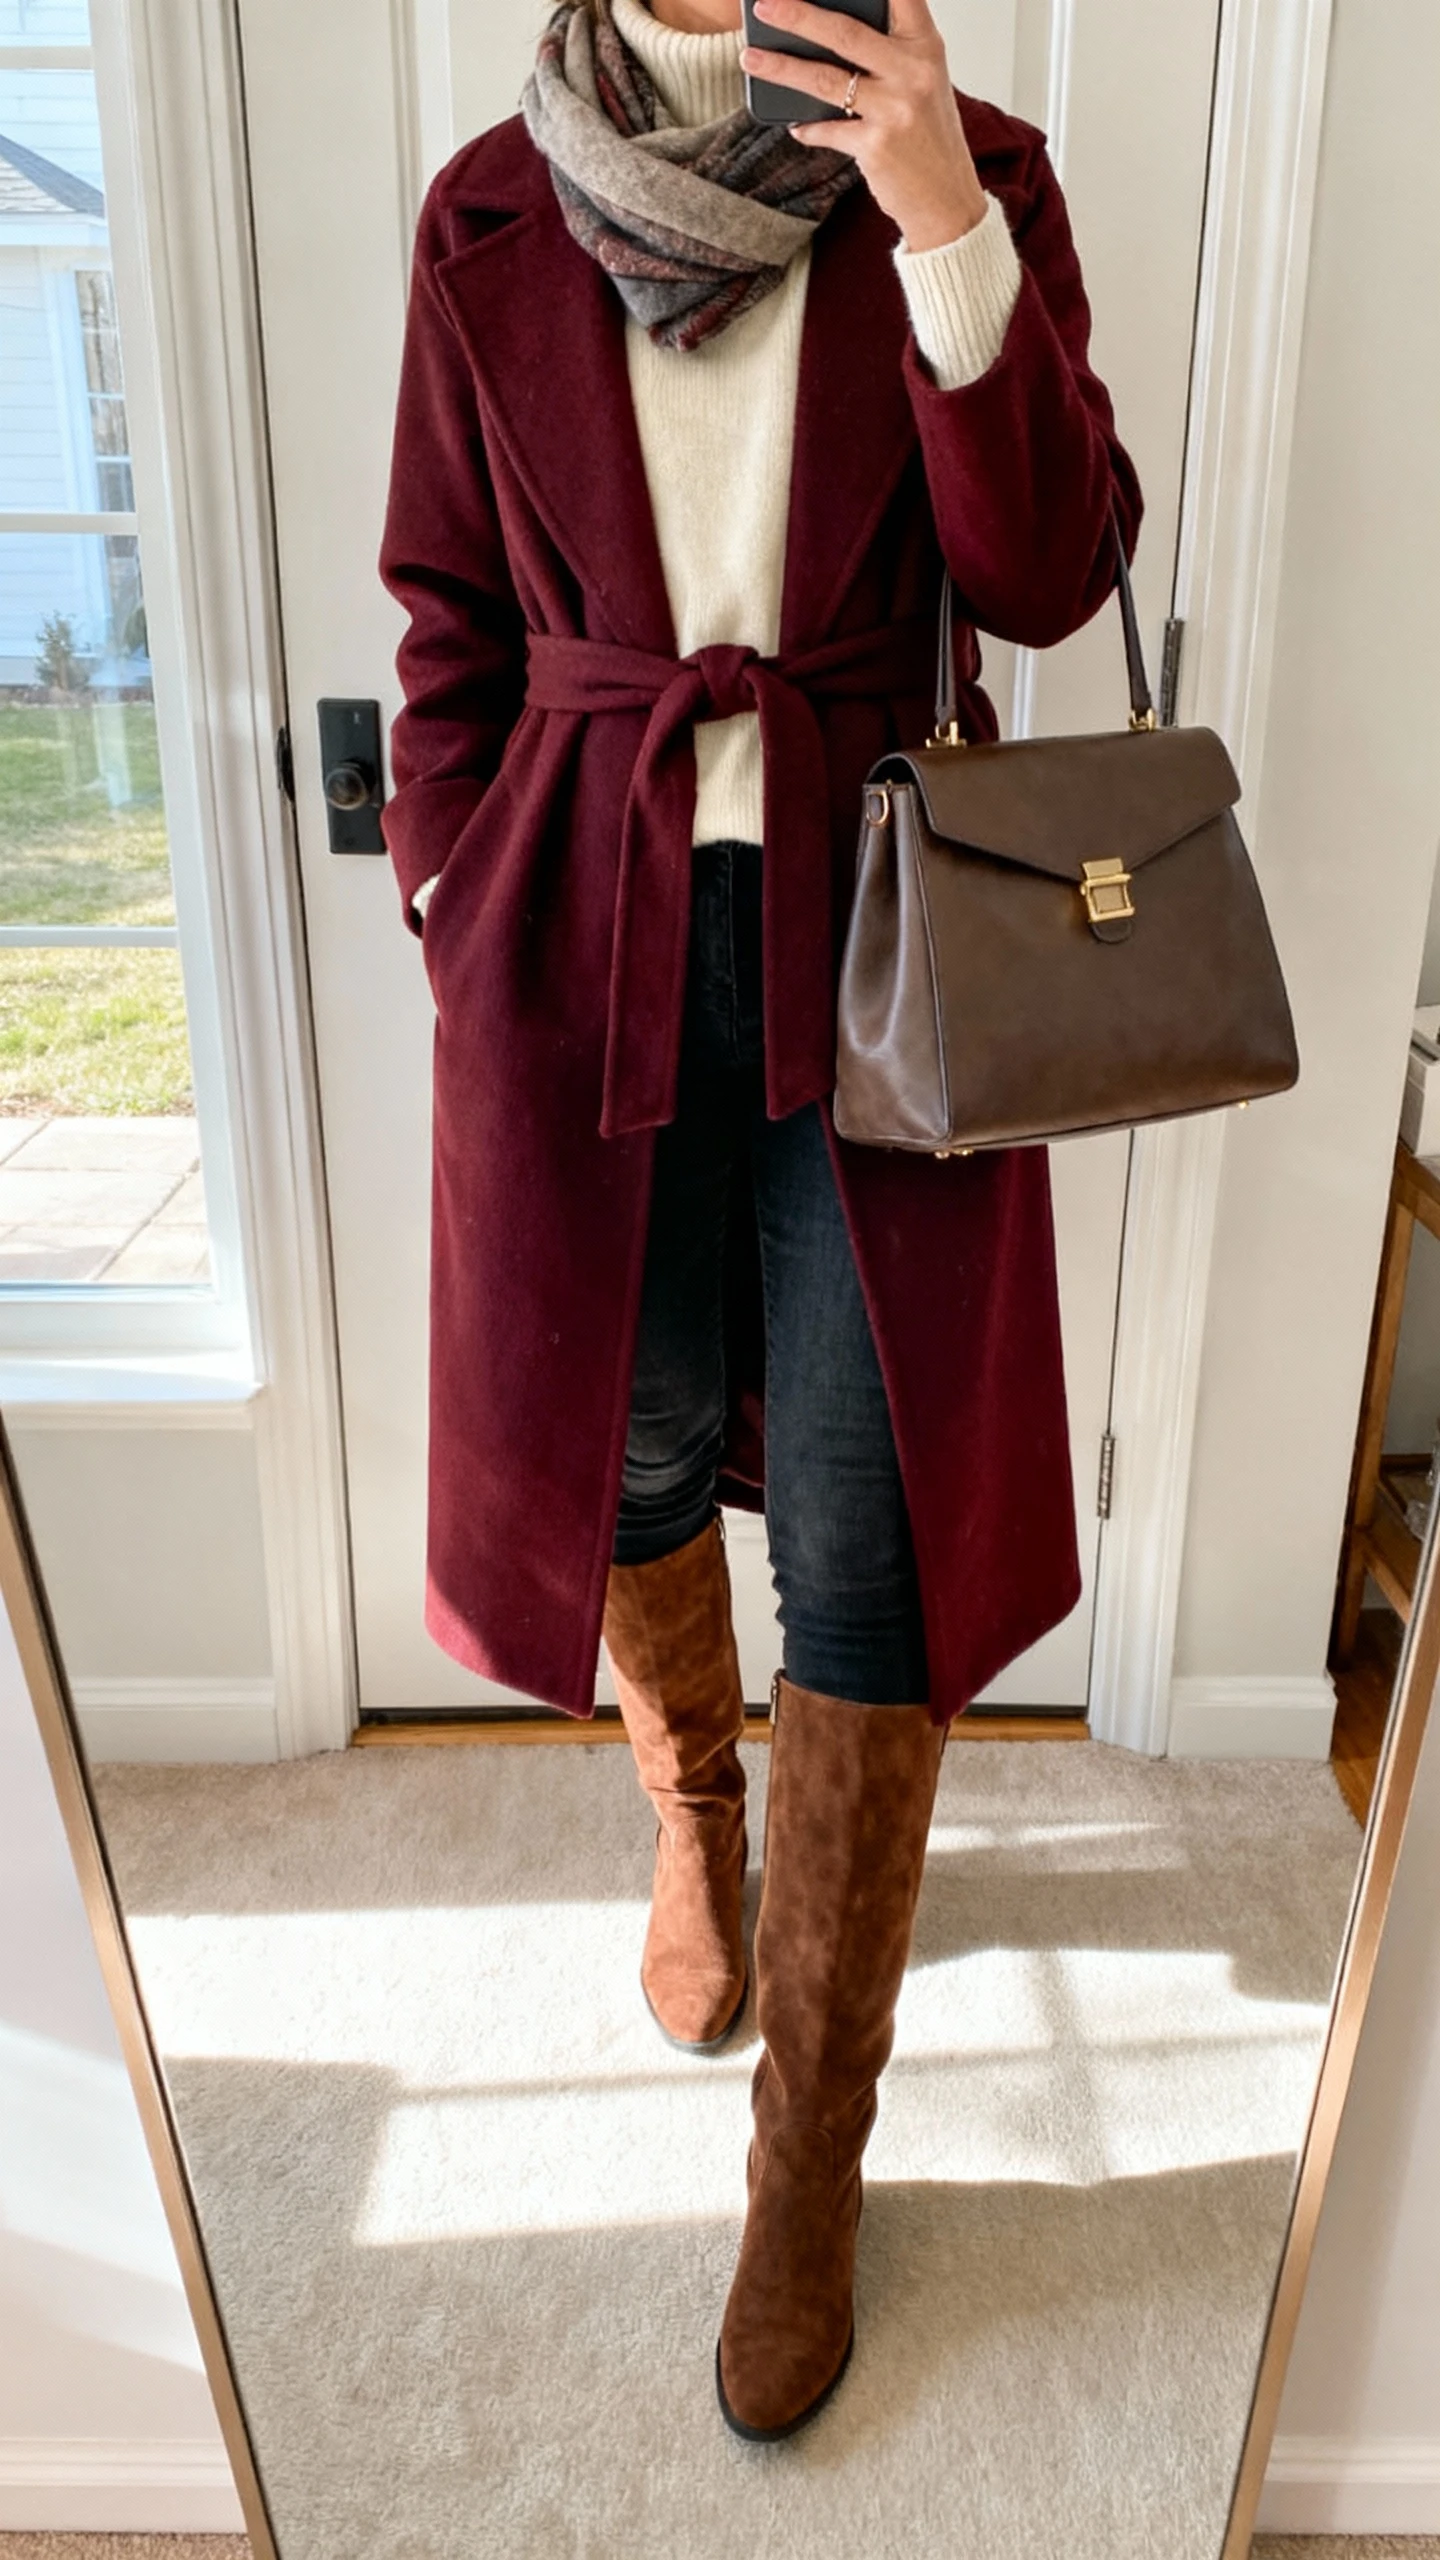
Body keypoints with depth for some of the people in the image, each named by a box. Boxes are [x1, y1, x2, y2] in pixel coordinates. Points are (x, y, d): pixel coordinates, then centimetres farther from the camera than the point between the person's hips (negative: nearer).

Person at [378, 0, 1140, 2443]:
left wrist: (948, 235, -15)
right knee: (623, 1447, 12)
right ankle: (693, 1813, 47)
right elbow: (454, 627, 10)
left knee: (869, 1534, -2)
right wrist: (453, 911, 5)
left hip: (878, 922, -1)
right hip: (586, 932, 2)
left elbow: (1050, 573, -6)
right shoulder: (490, 219, 7)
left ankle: (813, 2137, 19)